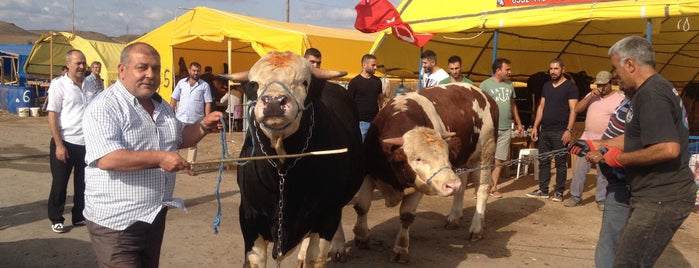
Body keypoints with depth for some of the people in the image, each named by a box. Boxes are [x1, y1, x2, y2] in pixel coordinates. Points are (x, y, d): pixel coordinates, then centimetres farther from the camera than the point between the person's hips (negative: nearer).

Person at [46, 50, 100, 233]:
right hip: (65, 143, -4)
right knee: (59, 184, 7)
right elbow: (52, 117, -9)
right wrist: (59, 144, -14)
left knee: (83, 183, 13)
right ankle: (56, 219, 21)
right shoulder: (59, 85, -7)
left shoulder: (91, 87, 6)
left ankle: (79, 216, 27)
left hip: (87, 143, 4)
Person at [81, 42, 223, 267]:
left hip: (155, 216, 8)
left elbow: (180, 139, 22)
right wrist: (159, 158, -30)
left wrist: (203, 126, 3)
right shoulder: (104, 108, -16)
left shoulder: (161, 105, 10)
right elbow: (107, 159, -28)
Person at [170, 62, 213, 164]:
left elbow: (208, 103, -2)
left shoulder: (204, 85, -1)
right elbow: (174, 99, 8)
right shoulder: (181, 82, 5)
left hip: (196, 121, -1)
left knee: (192, 144, 9)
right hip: (180, 119, 1)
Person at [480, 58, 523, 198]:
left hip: (506, 128, 5)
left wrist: (519, 123, 19)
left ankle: (494, 187, 13)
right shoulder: (485, 84, -2)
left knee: (499, 159, 6)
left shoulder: (509, 85, 15)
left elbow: (513, 105, 22)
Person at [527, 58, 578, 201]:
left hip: (560, 132, -6)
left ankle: (559, 192, 7)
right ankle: (543, 190, 16)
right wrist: (535, 127, 9)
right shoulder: (546, 86, 15)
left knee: (560, 163, 0)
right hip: (544, 131, 6)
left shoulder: (570, 86, -3)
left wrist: (569, 130, -16)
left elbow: (573, 110, -8)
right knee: (543, 161, 8)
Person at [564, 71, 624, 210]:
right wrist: (590, 96, -8)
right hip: (586, 139, 4)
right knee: (579, 169, 5)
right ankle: (575, 197, 14)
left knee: (603, 173, 5)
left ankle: (601, 200, 16)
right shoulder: (592, 95, 11)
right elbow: (577, 109, 3)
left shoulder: (620, 99, -5)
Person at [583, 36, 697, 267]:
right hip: (655, 195, 11)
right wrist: (599, 146, 22)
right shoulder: (655, 88, 14)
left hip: (662, 199, -11)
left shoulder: (651, 94, -20)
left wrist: (620, 159, -19)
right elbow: (635, 137, 22)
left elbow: (668, 149, -31)